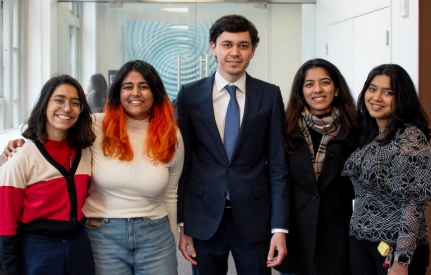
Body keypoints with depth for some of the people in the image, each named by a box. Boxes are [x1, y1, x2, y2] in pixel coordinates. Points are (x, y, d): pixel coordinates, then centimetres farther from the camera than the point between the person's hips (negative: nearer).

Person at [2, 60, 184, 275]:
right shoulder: (96, 128, -7)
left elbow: (170, 195, 10)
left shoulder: (171, 136, 2)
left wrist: (172, 238, 13)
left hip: (155, 236, 2)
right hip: (102, 235, -2)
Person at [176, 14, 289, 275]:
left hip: (254, 217, 0)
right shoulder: (189, 95, 1)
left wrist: (280, 227, -7)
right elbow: (182, 161, 2)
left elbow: (278, 164, -1)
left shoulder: (270, 95, 0)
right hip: (203, 217, 0)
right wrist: (180, 223, -1)